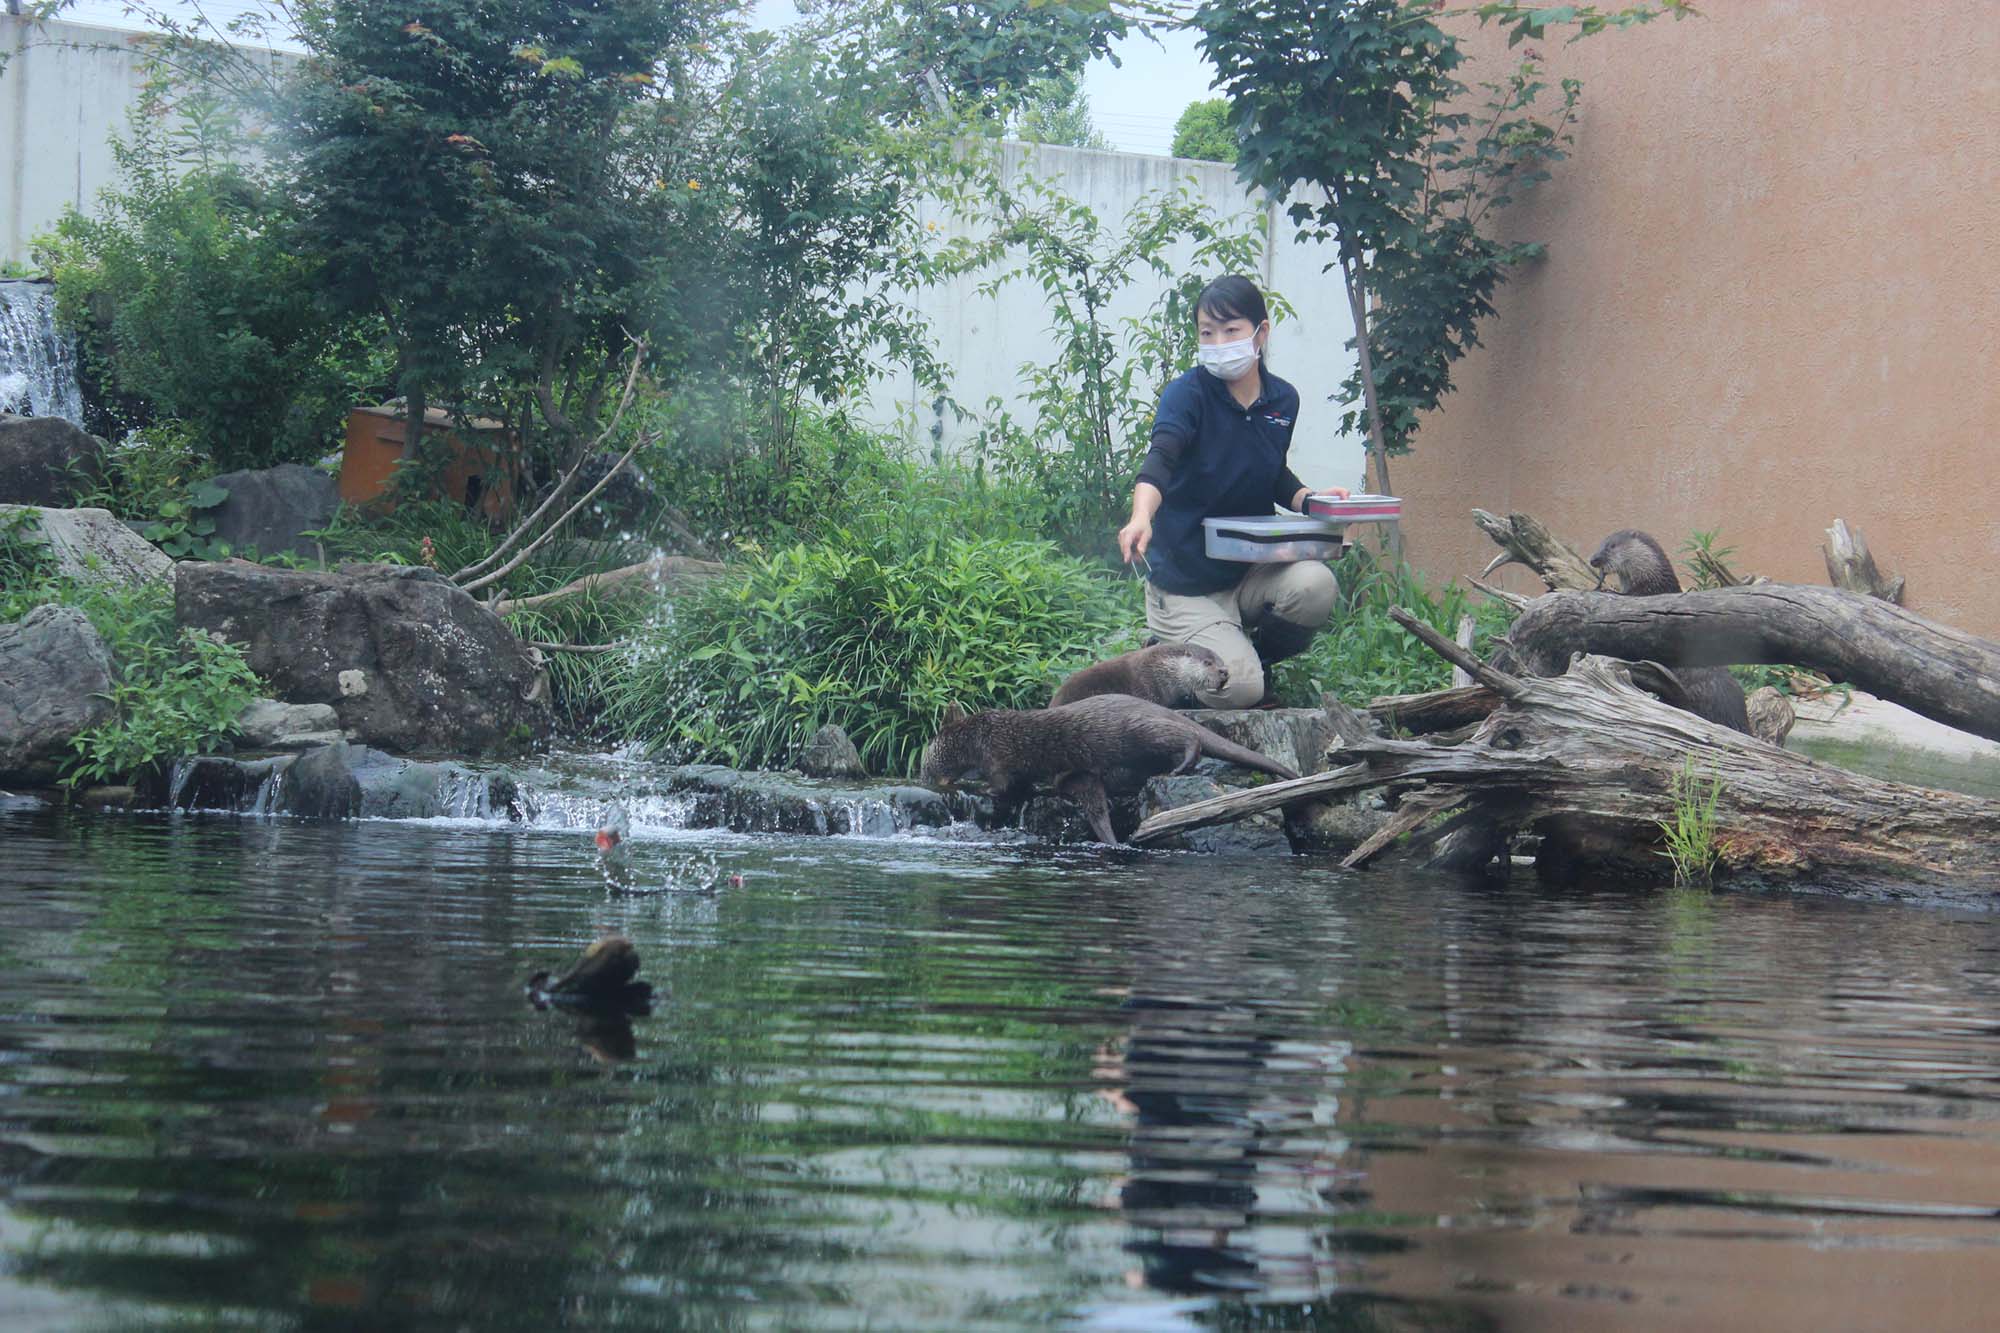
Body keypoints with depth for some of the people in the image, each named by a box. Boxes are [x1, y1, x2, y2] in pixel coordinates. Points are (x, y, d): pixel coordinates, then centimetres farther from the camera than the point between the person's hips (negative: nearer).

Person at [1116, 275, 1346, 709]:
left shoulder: (1283, 400, 4)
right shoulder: (1188, 393, -14)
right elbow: (1160, 459, -32)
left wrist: (1310, 498, -1)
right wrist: (1141, 516, -52)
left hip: (1250, 570, 5)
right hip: (1185, 581, -5)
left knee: (1315, 585, -27)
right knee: (1235, 690, -22)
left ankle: (1248, 656, 3)